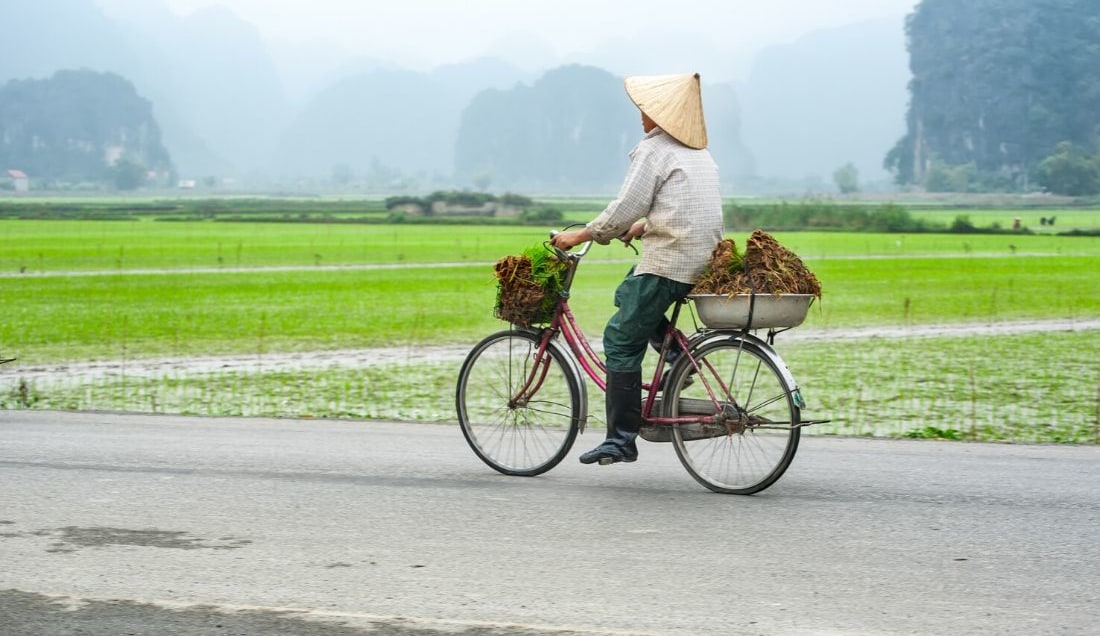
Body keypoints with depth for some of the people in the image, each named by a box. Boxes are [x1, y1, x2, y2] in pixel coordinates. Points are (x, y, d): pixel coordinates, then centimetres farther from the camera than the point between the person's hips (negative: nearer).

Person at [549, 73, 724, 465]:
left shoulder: (653, 148, -7)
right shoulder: (697, 151, 20)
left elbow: (625, 209, -12)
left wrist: (580, 235, -2)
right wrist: (643, 226, 30)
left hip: (669, 262, -9)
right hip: (705, 260, 9)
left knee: (621, 340, -2)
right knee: (628, 295, 30)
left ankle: (621, 440, -4)